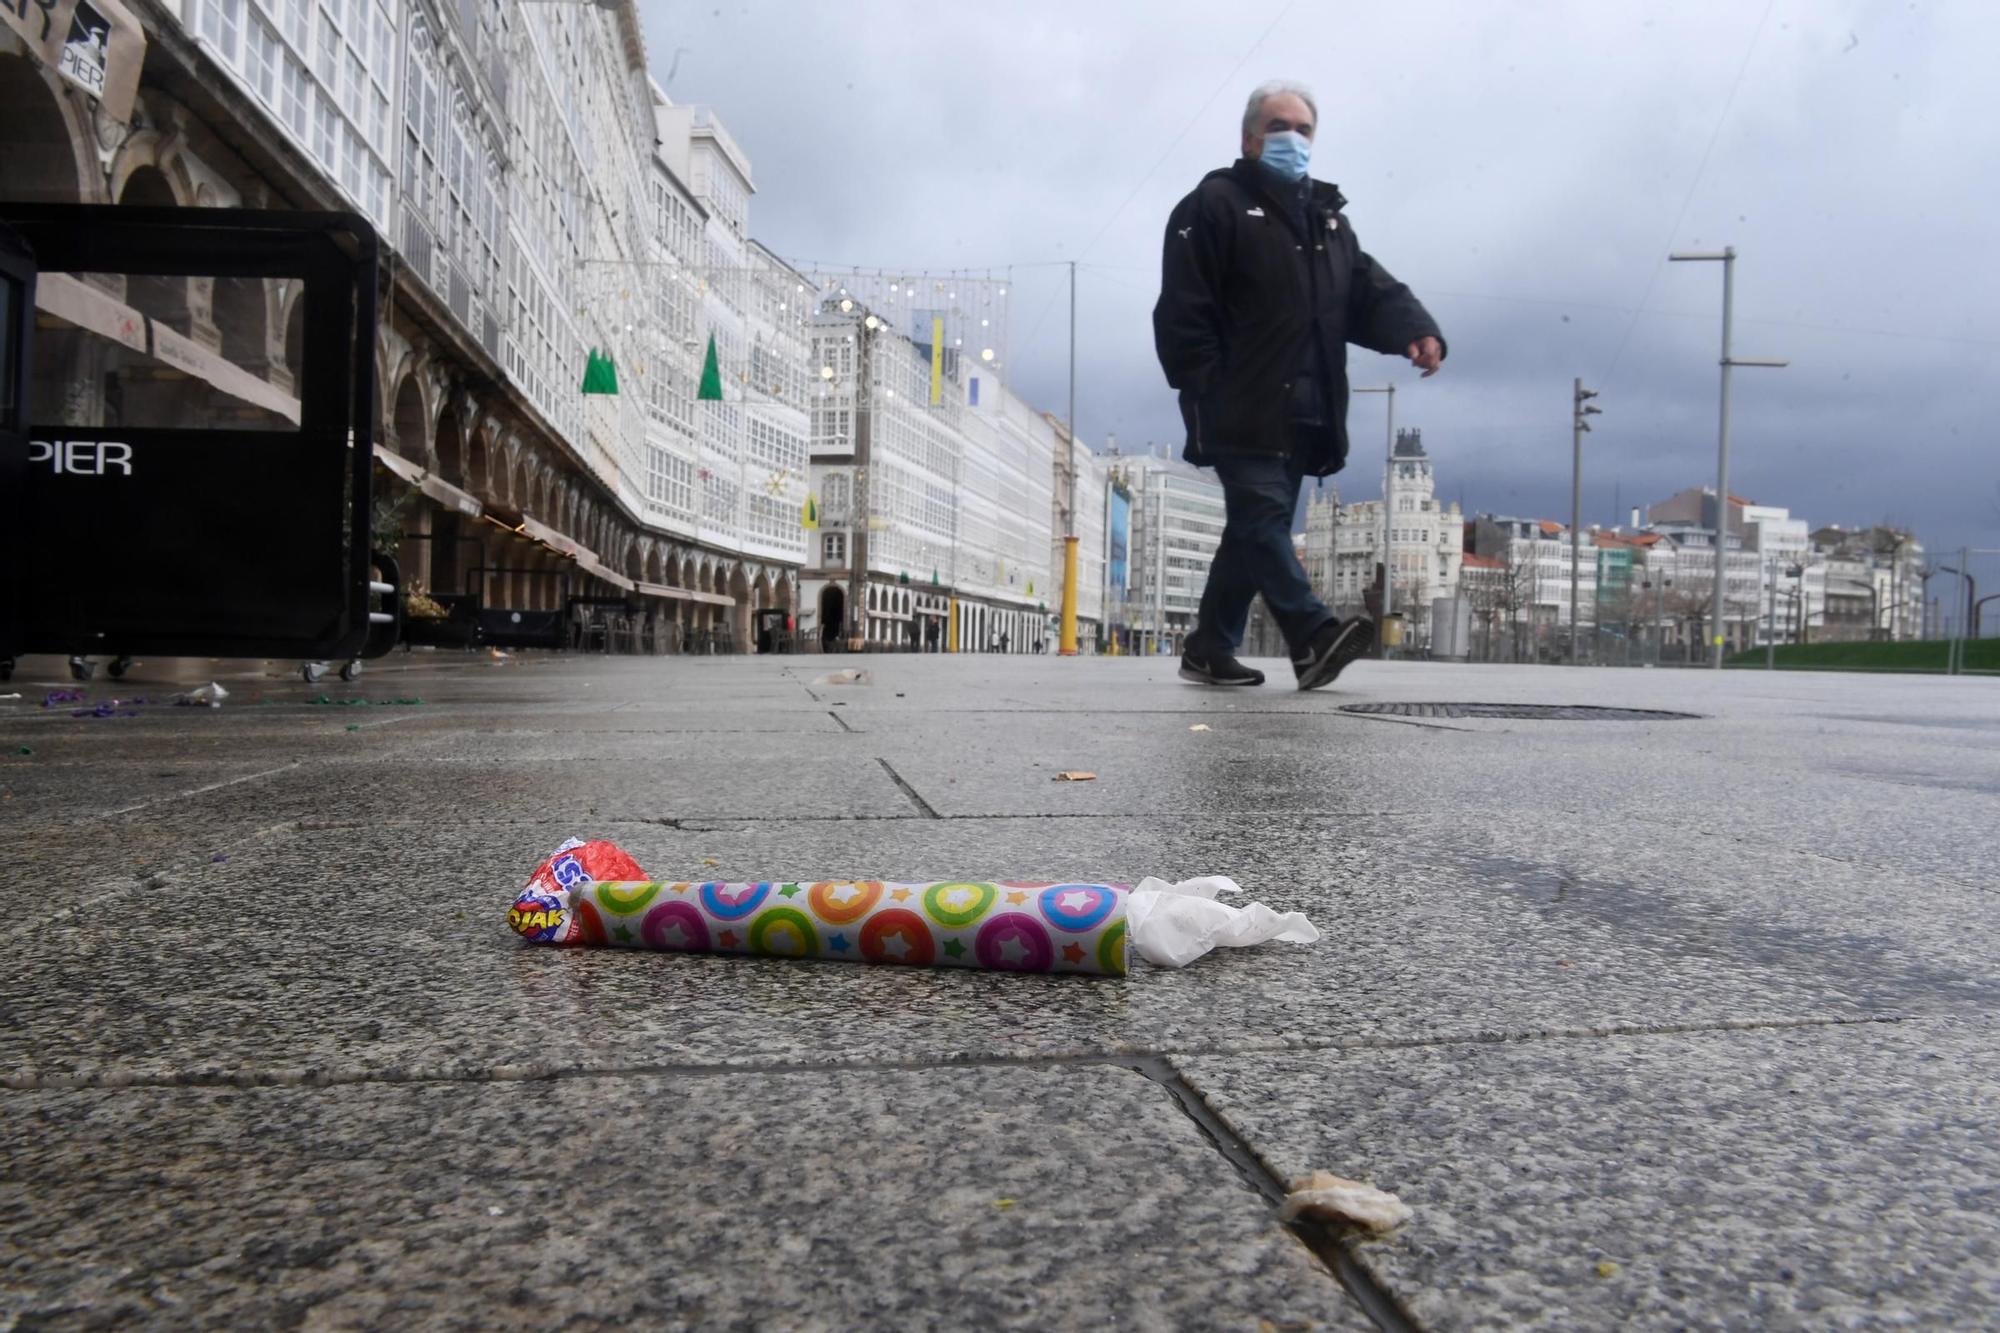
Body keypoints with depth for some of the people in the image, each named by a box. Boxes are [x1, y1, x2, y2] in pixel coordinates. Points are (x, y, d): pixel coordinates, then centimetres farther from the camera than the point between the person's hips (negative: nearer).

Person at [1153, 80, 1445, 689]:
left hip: (1301, 415, 7)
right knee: (1262, 519, -16)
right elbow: (1183, 309, -8)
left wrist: (1416, 330, -9)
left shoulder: (1327, 215, 24)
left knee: (1254, 529, 9)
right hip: (1243, 411, -7)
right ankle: (1315, 637, -25)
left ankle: (1210, 650, 16)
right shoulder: (1215, 204, 1)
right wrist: (1205, 392, -17)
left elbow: (1371, 291, 12)